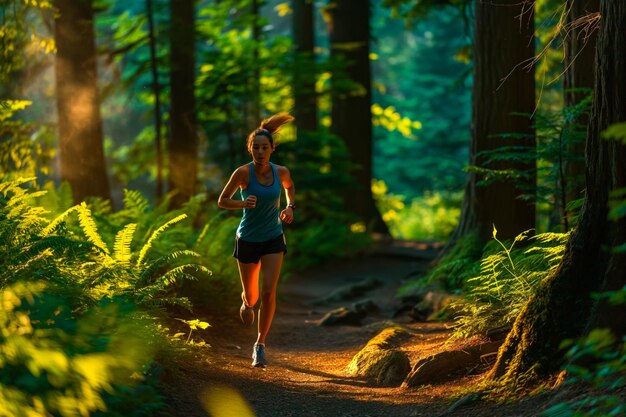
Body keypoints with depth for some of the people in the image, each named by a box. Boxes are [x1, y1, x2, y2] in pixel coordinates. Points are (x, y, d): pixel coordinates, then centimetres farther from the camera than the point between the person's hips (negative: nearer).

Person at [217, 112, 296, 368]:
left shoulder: (281, 172, -10)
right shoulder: (243, 172, -18)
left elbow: (289, 187, 14)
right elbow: (222, 201, -9)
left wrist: (290, 207, -4)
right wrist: (243, 203, -27)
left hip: (273, 239, 1)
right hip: (248, 239, -1)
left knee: (269, 292, -15)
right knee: (252, 295, 12)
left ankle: (260, 345, 0)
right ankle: (246, 302, 53)